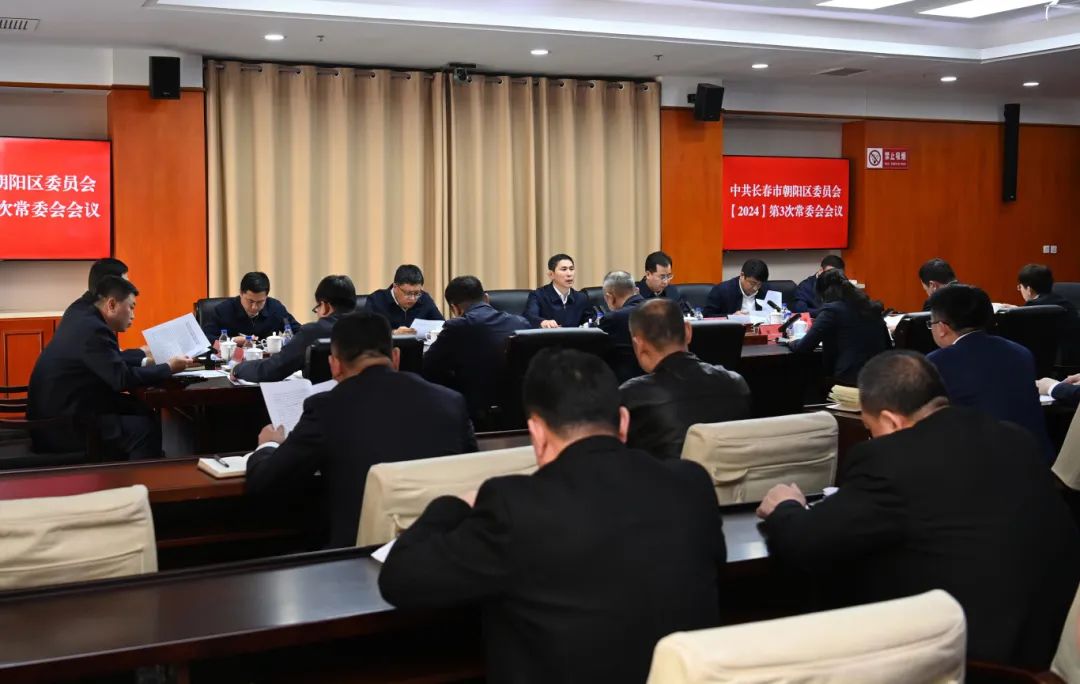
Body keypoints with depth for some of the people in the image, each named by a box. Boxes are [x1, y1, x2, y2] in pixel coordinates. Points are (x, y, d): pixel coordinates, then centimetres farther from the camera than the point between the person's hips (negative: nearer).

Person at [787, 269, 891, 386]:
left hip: (850, 379, -7)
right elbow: (888, 345, 22)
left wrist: (793, 342, 18)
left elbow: (803, 348, -5)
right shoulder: (872, 306, 13)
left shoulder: (832, 310, -6)